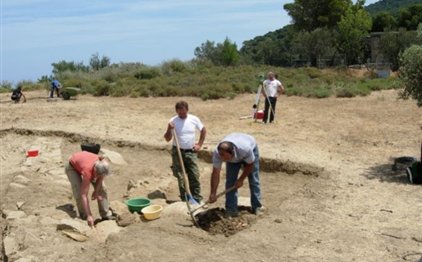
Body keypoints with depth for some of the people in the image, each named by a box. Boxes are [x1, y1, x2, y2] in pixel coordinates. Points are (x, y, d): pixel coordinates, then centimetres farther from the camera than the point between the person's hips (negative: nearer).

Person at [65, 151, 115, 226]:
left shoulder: (103, 164, -33)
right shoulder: (87, 171, -45)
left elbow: (101, 177, -6)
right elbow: (84, 195, -42)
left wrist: (96, 191, -13)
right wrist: (89, 215, -42)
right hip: (72, 167, -5)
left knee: (102, 188, -3)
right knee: (79, 193, -22)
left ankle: (106, 215, 6)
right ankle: (84, 217, -5)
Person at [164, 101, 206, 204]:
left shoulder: (194, 119, -4)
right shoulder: (173, 121, -8)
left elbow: (203, 131, 12)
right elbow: (167, 139, -6)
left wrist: (199, 144, 6)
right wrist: (169, 129, -24)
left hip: (191, 152, 1)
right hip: (178, 152, -1)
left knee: (194, 177, 0)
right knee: (180, 178, 2)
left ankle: (197, 199, 9)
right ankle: (184, 200, 12)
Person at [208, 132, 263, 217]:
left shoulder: (245, 149, -46)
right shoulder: (217, 153, -39)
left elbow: (250, 164, -24)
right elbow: (215, 173, -29)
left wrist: (241, 179, -17)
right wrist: (213, 193, -29)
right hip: (233, 158, 2)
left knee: (254, 180, -1)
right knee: (230, 181, -8)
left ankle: (257, 207, 14)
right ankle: (231, 210, -2)